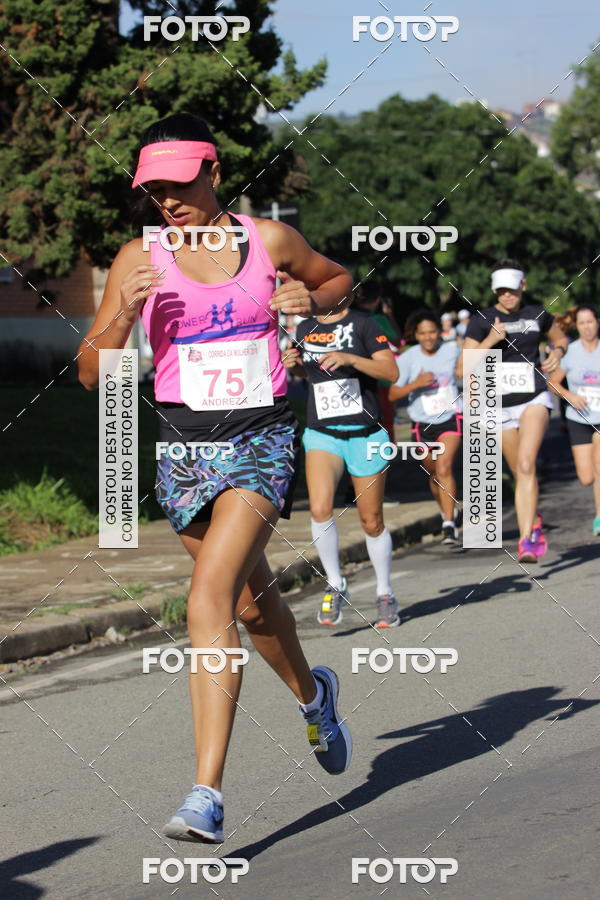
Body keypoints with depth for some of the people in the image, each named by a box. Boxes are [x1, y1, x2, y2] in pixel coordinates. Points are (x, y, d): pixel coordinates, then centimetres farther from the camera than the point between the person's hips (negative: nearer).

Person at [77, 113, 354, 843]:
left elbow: (339, 279, 19)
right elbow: (93, 373, -2)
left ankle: (207, 794, -23)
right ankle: (312, 694, 52)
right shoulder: (139, 260, -1)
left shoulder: (268, 241, -2)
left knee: (210, 601, -21)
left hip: (261, 440, -3)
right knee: (252, 597, 19)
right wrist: (124, 313, -19)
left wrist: (310, 301, -3)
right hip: (183, 445, 3)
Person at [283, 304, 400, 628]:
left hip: (365, 436, -3)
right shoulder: (305, 329, 7)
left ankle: (385, 595, 25)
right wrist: (294, 365, 3)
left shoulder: (361, 323, -6)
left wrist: (350, 359, -25)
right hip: (321, 434, 3)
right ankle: (336, 586, -5)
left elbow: (391, 372, -13)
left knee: (372, 523, 7)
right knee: (320, 509, -21)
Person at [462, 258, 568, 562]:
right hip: (500, 405, 1)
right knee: (520, 473, 12)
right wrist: (491, 340, -23)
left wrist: (557, 352, 0)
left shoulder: (536, 314, 2)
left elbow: (561, 337, 23)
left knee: (525, 464, -23)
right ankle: (534, 521, 42)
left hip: (534, 399, -1)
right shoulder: (481, 320, -5)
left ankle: (526, 541, -27)